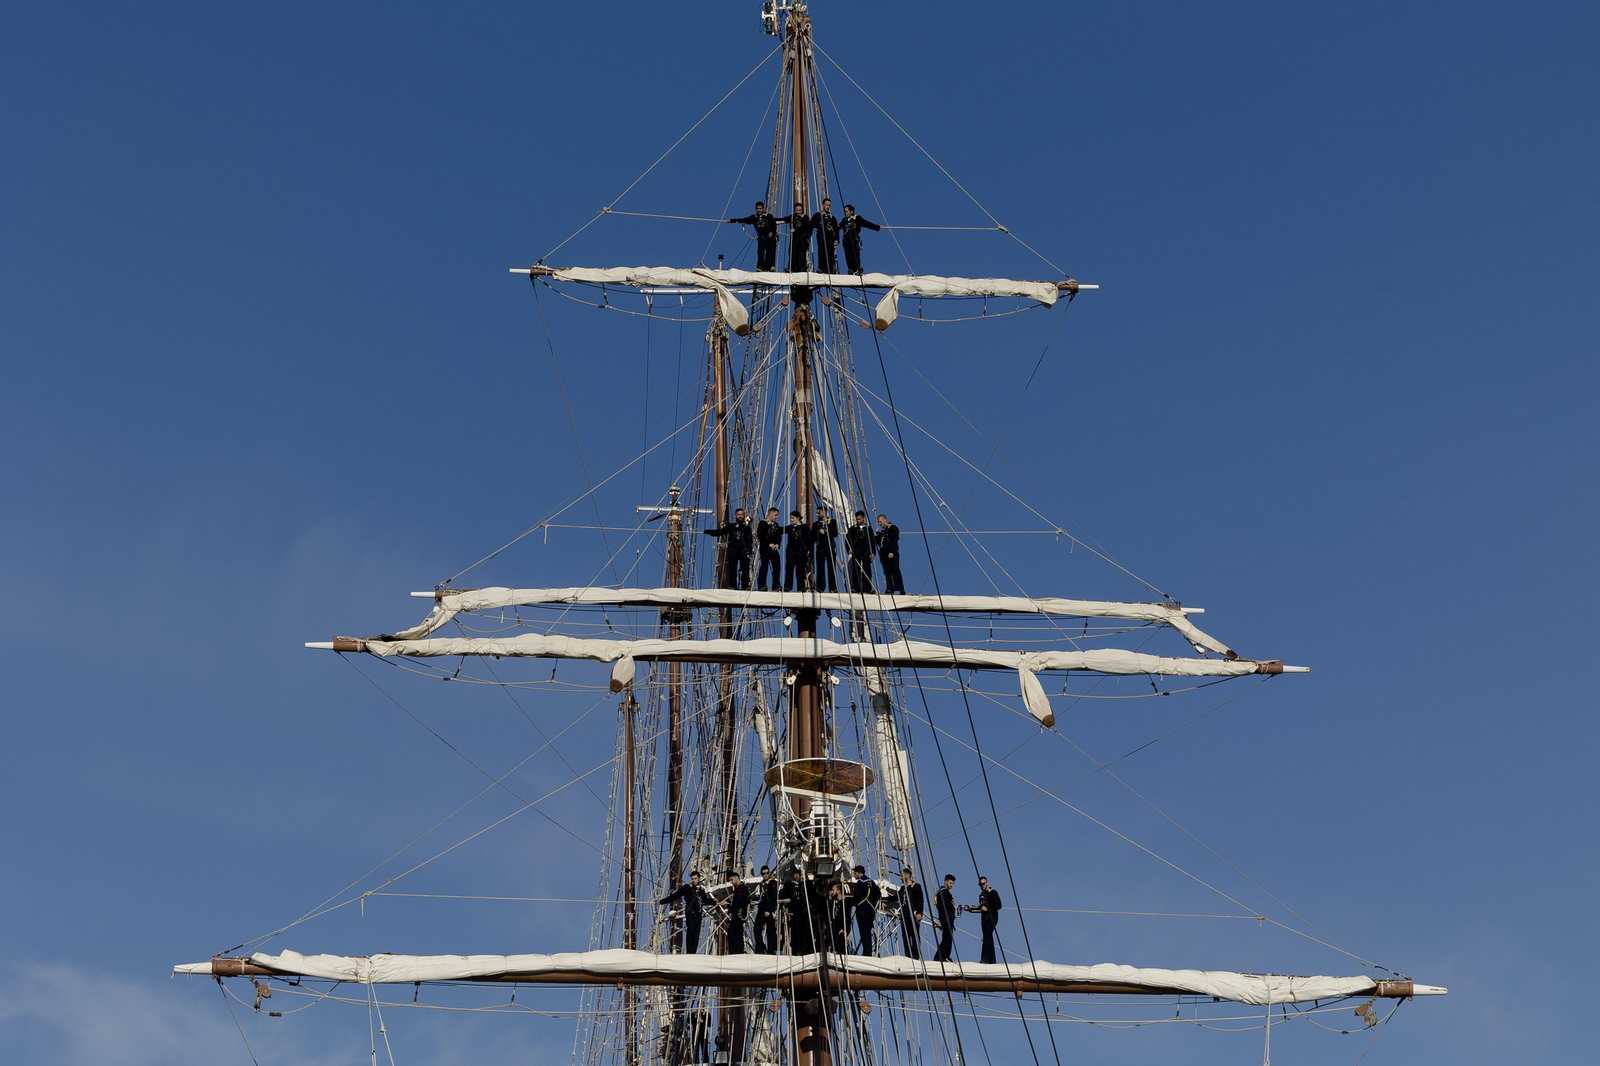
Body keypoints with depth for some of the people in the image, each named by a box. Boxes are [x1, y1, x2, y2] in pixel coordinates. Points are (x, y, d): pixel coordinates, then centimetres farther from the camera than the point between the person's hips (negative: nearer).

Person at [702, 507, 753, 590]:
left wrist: (748, 551, -13)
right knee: (732, 571, 0)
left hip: (743, 551, -1)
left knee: (745, 570, -4)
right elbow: (718, 532, 8)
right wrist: (706, 531, -1)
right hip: (733, 550, 1)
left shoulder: (747, 527, 8)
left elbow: (749, 540, 0)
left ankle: (745, 587, -1)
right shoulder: (730, 526, 10)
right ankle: (732, 587, 3)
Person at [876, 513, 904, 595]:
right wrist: (877, 536, 4)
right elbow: (879, 543, 23)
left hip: (892, 554, -7)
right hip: (884, 554, 7)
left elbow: (894, 541, -12)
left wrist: (892, 552, -21)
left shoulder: (893, 528, -2)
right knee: (887, 572, 2)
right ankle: (890, 589, 1)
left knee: (895, 571, -9)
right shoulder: (882, 531, 22)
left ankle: (900, 589, -8)